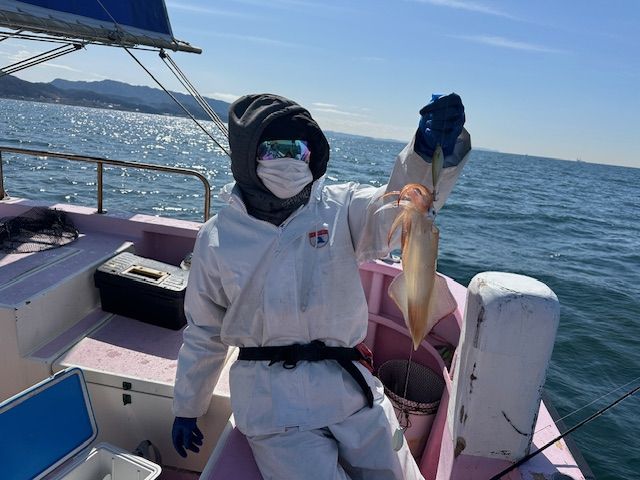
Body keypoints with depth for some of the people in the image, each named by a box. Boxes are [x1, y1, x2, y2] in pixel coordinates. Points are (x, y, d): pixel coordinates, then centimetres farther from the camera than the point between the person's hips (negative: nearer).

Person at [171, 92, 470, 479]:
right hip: (272, 397, -1)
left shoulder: (340, 208, -2)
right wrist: (187, 409, 19)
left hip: (352, 388, 1)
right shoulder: (217, 239, 0)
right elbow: (203, 335, 10)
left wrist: (432, 151, -43)